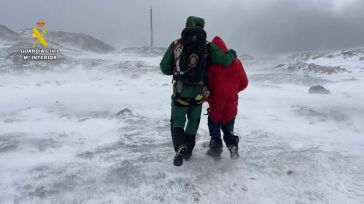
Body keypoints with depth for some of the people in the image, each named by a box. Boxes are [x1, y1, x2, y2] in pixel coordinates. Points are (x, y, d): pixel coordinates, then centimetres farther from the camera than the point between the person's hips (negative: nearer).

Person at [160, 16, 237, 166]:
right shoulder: (208, 46, -4)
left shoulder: (175, 45, -3)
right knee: (193, 120, 20)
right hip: (199, 91, 1)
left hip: (180, 91, -1)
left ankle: (180, 146, -11)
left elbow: (164, 68, -2)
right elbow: (225, 60, -7)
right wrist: (232, 53, 15)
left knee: (177, 120, 14)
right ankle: (188, 151, 28)